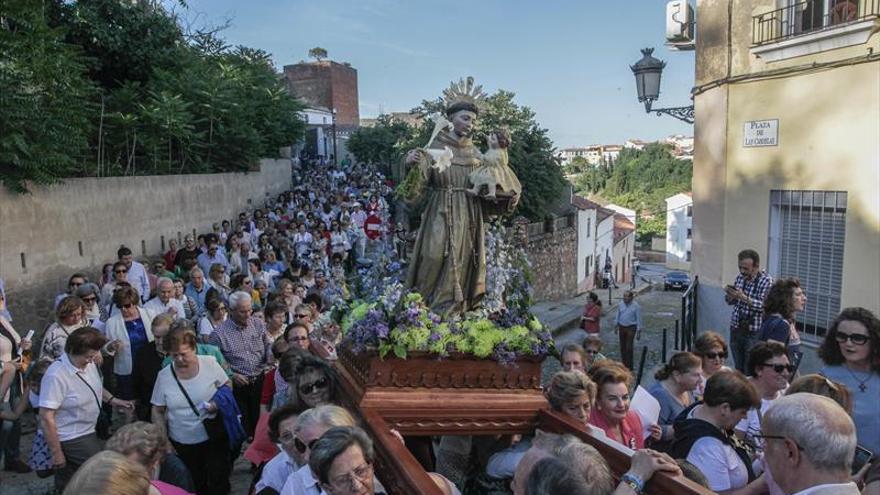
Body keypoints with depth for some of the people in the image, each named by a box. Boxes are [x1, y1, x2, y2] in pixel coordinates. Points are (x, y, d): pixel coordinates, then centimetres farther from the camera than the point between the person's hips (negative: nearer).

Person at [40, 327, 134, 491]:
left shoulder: (88, 363, -6)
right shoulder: (56, 376, -29)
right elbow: (46, 417, -25)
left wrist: (112, 399, 5)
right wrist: (56, 453, -20)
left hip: (87, 432, 7)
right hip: (72, 440, -7)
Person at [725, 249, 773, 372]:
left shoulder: (766, 281, -11)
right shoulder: (740, 277, 7)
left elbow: (764, 306, -22)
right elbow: (731, 302, 15)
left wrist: (744, 298, -31)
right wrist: (729, 294, -6)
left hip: (754, 333, -5)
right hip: (736, 329, 6)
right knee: (738, 370, 12)